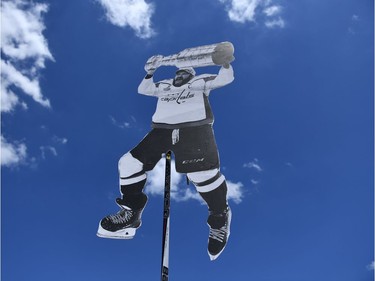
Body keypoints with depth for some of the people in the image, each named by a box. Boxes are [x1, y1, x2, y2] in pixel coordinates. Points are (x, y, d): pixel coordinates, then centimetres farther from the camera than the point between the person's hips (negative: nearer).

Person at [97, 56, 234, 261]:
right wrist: (150, 73, 16)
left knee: (203, 174, -22)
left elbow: (225, 78, 12)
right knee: (130, 163, -5)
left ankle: (220, 217, 4)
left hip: (195, 128, -4)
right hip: (162, 129, 5)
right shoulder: (165, 85, 33)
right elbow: (143, 89, 28)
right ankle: (131, 213, 9)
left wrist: (224, 61, -3)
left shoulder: (200, 81, 22)